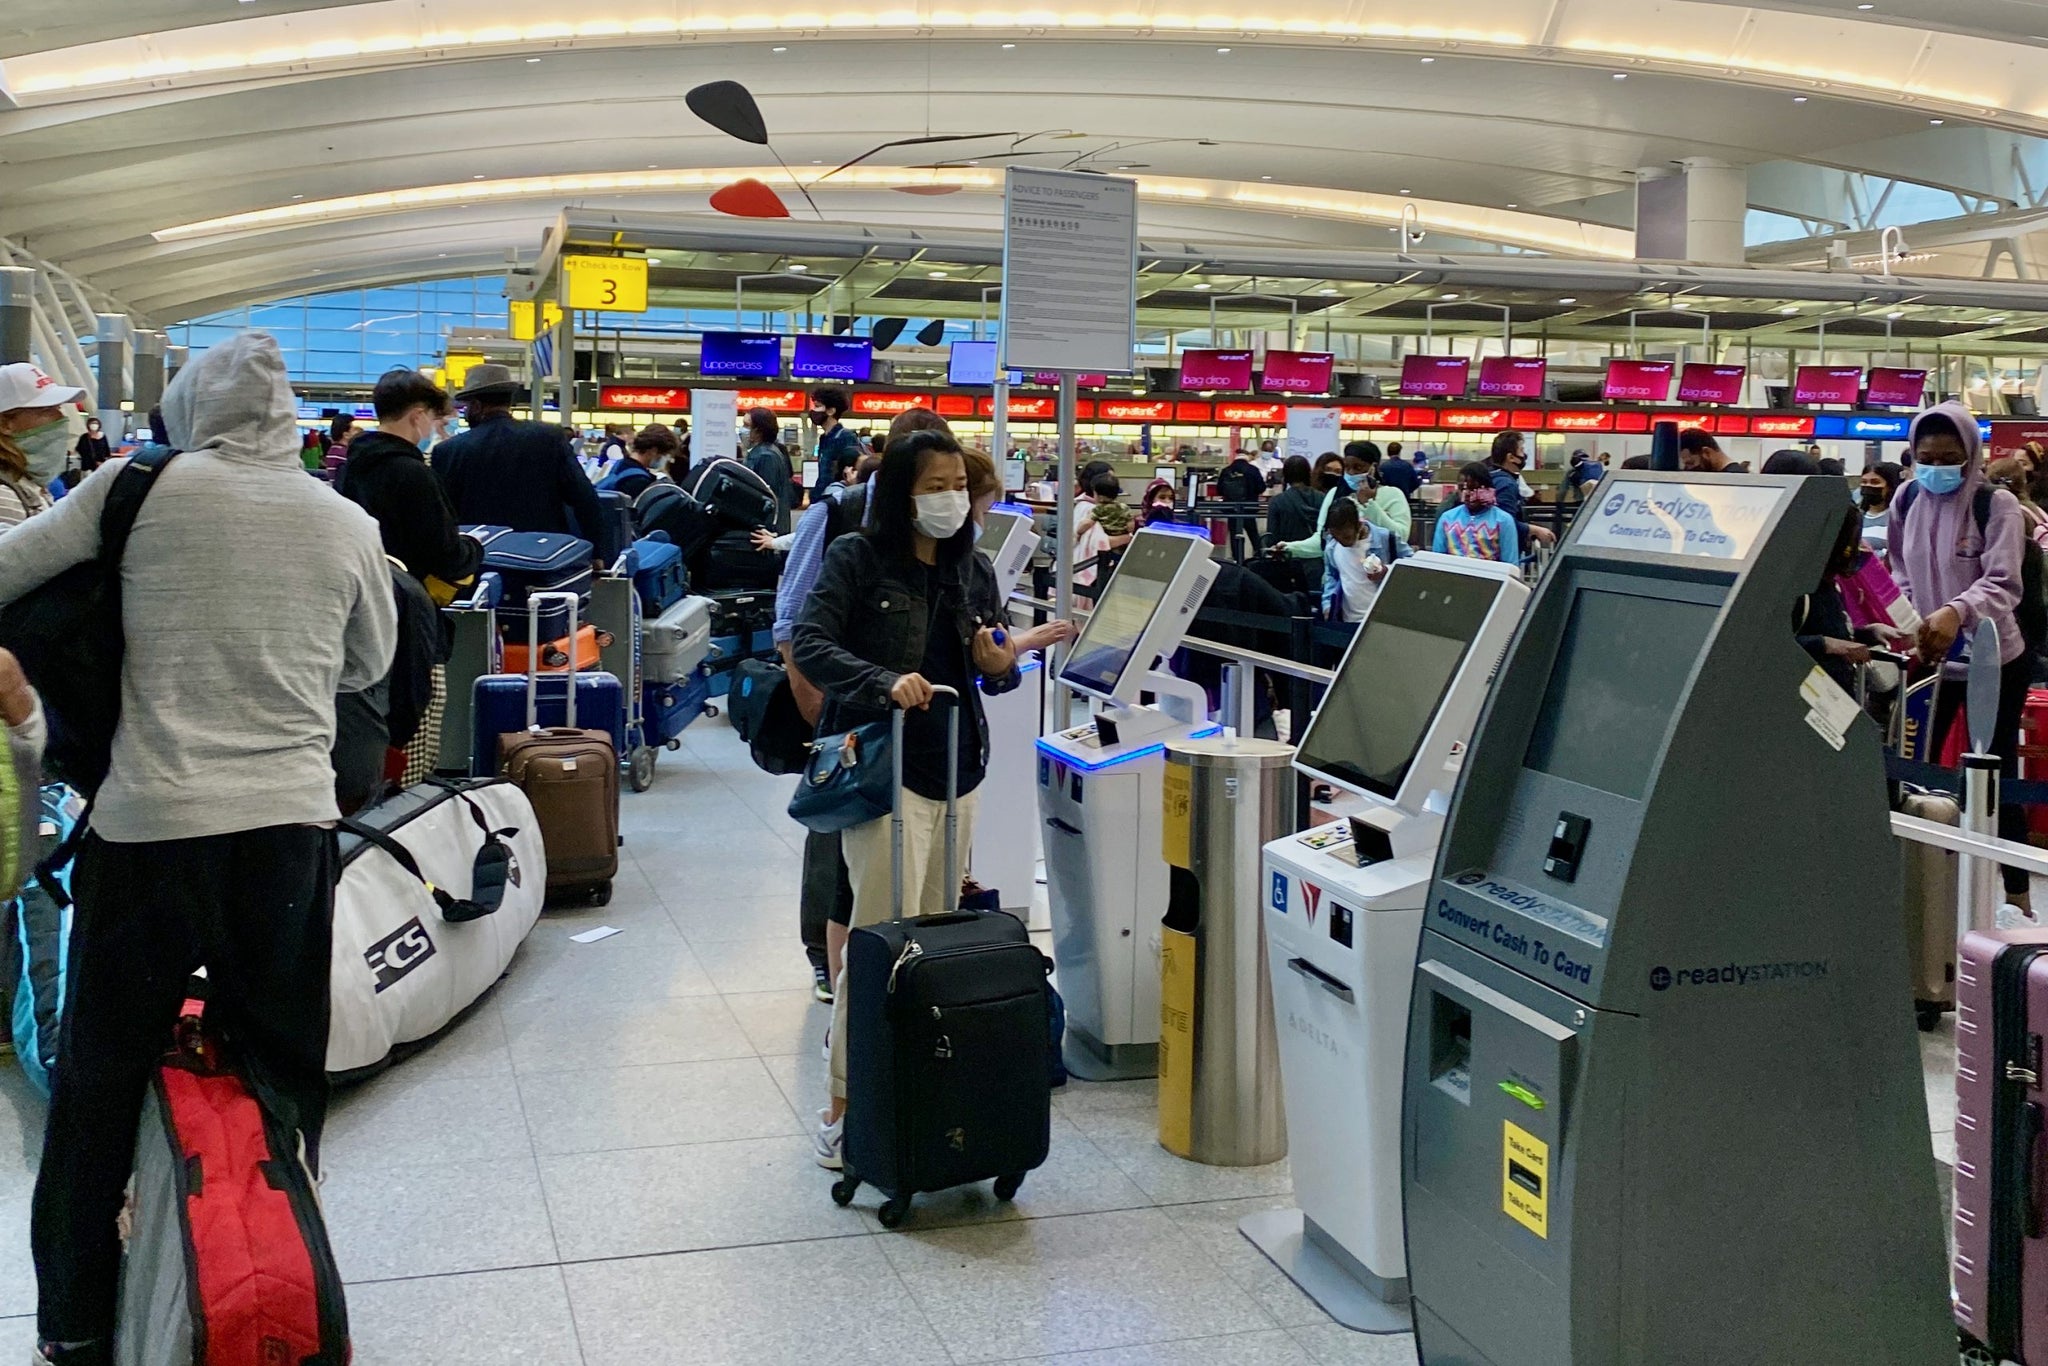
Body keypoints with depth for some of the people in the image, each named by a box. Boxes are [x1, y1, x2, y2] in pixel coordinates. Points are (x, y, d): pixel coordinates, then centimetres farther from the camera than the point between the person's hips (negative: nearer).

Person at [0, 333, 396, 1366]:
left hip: (148, 823, -1)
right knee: (282, 1068, 15)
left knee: (102, 1072, 13)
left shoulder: (143, 487, -3)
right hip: (290, 824, 2)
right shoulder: (347, 523, 3)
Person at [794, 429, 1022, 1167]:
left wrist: (1001, 664, -7)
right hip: (884, 765, -6)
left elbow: (995, 672, 17)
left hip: (957, 765, 6)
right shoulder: (857, 558, -4)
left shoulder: (973, 569, 12)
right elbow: (810, 642, -14)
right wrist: (885, 683, -30)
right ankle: (845, 1102, -1)